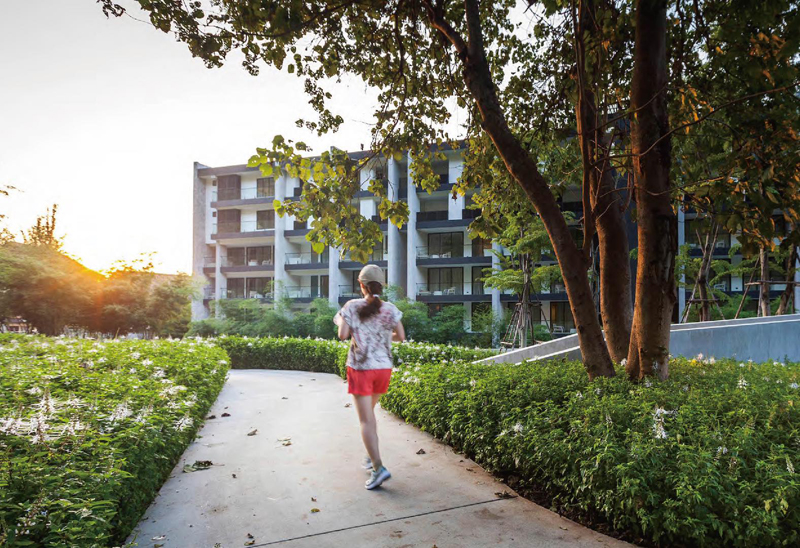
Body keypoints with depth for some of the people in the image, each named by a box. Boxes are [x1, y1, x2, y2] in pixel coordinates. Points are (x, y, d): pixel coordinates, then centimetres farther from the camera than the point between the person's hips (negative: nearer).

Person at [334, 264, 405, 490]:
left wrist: (348, 327, 10)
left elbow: (342, 335, -12)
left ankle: (378, 467, -10)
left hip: (360, 368, -4)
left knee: (366, 420, -1)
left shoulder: (352, 306, -8)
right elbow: (401, 337, 3)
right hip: (383, 367, 4)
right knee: (369, 411, 23)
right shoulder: (390, 309, -2)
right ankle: (372, 457, 29)